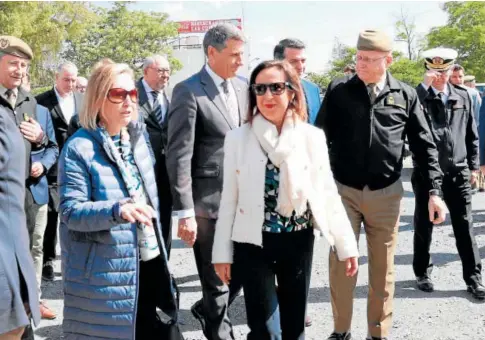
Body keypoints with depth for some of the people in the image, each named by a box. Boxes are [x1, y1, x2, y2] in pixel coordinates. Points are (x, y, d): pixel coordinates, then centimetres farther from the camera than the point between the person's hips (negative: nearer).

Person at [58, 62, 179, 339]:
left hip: (148, 259, 7)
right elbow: (70, 211, -19)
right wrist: (117, 210, -34)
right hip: (103, 271, -6)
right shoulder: (80, 148, -14)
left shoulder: (137, 137, 6)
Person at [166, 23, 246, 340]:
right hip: (208, 202, -6)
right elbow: (179, 156, -14)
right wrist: (185, 212, -17)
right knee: (216, 282, 7)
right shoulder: (188, 92, -11)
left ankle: (207, 310, 40)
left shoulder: (243, 86, 10)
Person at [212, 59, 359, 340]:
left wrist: (347, 244, 0)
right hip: (253, 243, -1)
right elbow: (229, 199, 0)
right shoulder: (238, 138, -4)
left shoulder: (312, 137, -2)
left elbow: (328, 194, 1)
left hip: (298, 242, 2)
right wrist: (223, 251, 0)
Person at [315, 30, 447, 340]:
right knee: (341, 264, 5)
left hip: (386, 193, 1)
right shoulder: (338, 90, -1)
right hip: (343, 191, 0)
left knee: (383, 268, 10)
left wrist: (434, 191, -2)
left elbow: (424, 146, 4)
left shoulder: (406, 95, 1)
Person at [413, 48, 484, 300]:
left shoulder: (463, 97, 7)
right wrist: (424, 85, -24)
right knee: (424, 226, 10)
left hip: (458, 172, 2)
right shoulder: (419, 95, -3)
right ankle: (422, 272, 25)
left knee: (464, 226, 5)